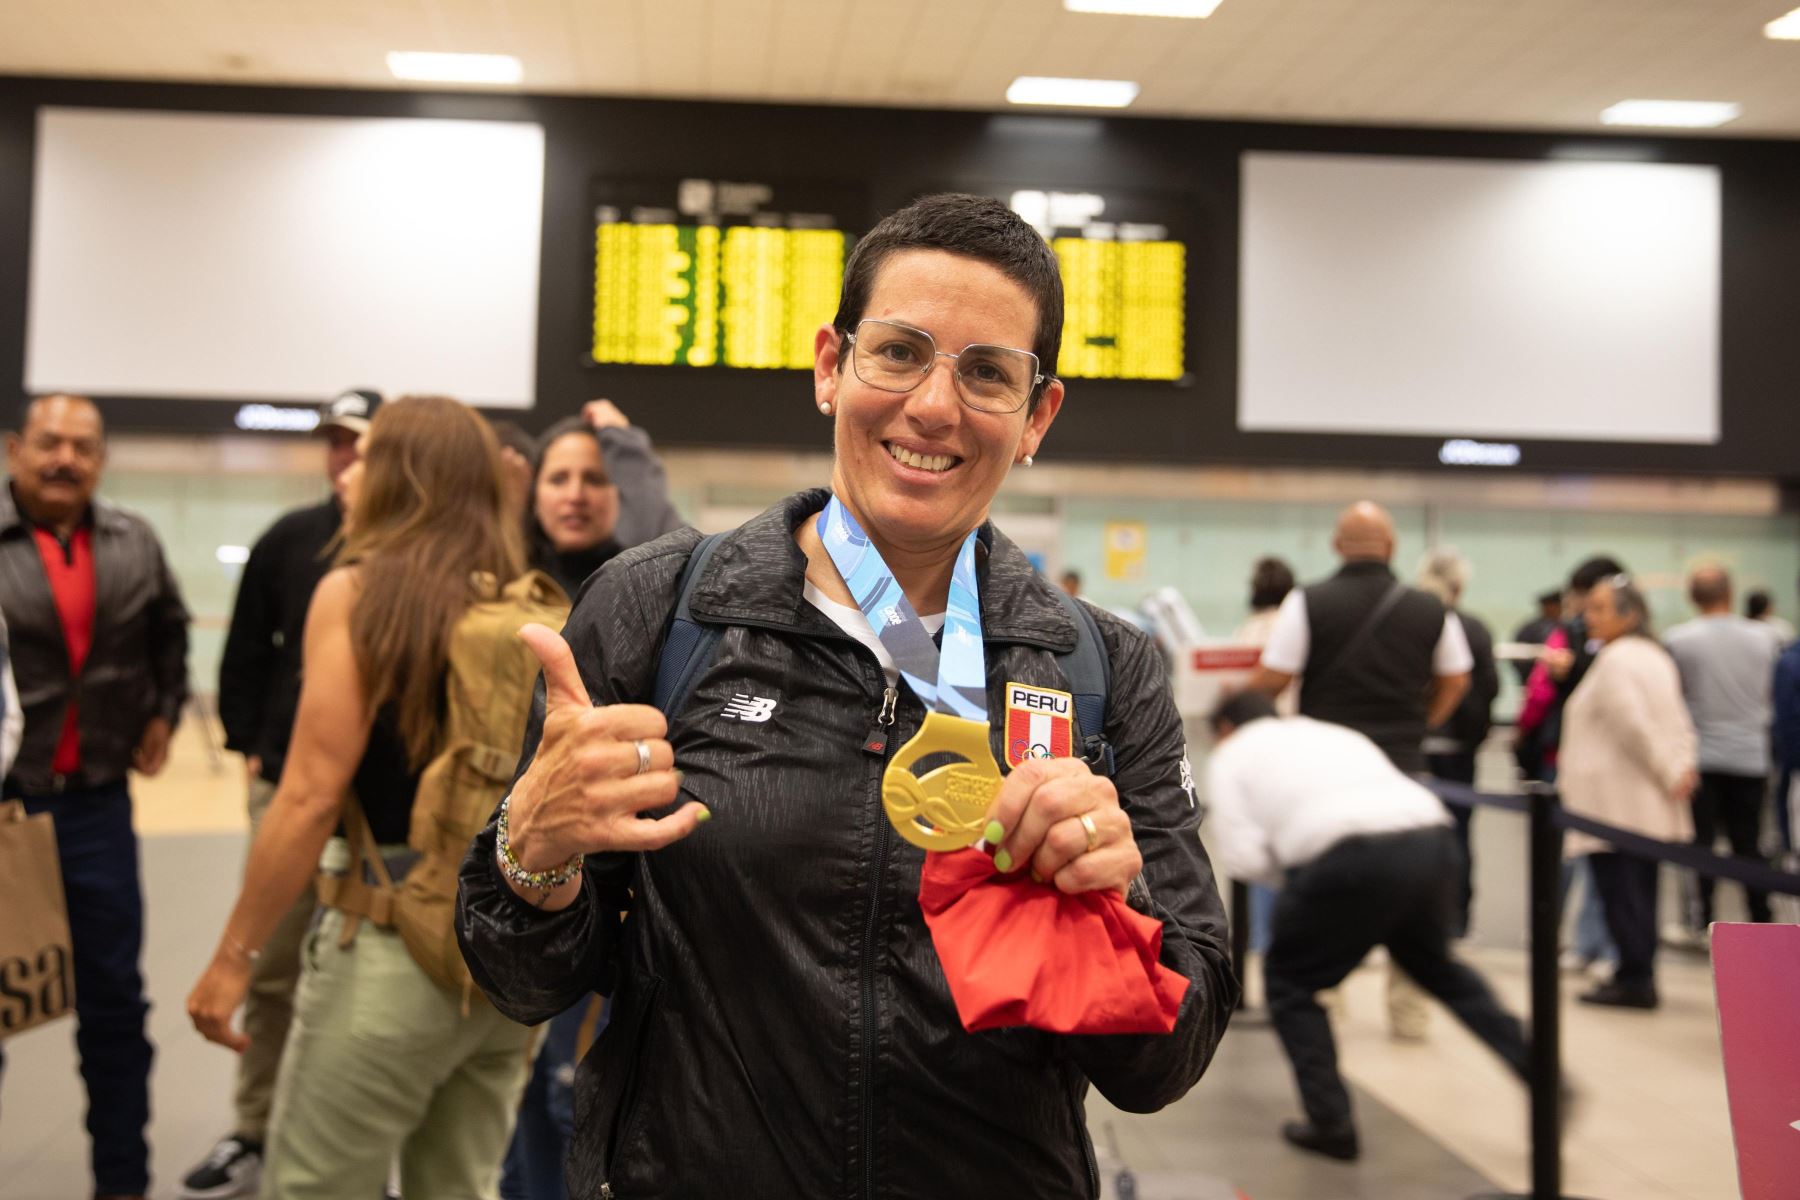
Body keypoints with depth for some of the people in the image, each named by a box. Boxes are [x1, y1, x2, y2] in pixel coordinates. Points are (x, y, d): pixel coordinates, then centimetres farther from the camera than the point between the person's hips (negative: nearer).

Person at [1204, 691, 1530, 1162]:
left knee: (1290, 979, 15)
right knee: (1433, 963, 32)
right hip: (1434, 839, 6)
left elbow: (1243, 858, 5)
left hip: (1356, 858, -6)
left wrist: (1287, 862, 25)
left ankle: (1330, 1123, 11)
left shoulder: (1231, 756, 18)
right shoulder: (1334, 733, 36)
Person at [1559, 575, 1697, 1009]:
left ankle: (1634, 980, -2)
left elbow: (1633, 725, -21)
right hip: (1650, 806, 10)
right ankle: (1639, 976, 19)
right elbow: (1679, 724, 16)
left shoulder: (1615, 659, -14)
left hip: (1613, 801, -10)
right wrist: (1682, 767, 4)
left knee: (1620, 889, -5)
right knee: (1639, 888, 13)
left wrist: (1670, 774, -12)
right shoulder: (1655, 656, 17)